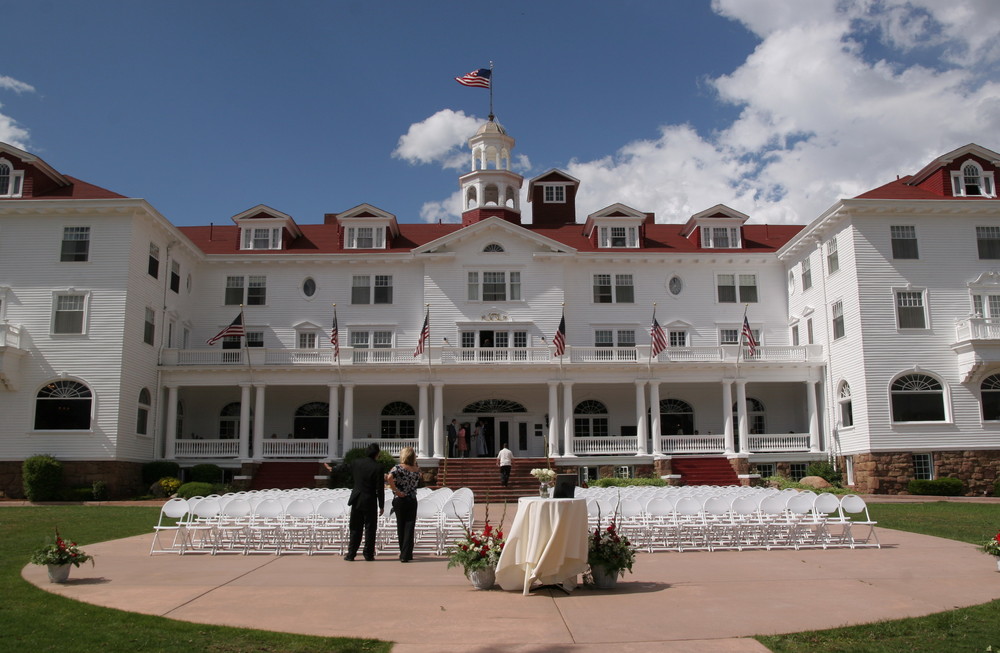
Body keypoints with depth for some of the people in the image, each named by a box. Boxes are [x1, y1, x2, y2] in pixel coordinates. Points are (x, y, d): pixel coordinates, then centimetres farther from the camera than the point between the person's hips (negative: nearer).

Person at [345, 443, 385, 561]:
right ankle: (368, 555, 10)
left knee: (355, 529, 12)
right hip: (370, 501, -3)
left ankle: (351, 554, 13)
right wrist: (381, 506, -3)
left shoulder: (355, 463, -1)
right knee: (370, 529, 7)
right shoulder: (377, 467, -13)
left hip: (356, 500, 4)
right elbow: (379, 489, -12)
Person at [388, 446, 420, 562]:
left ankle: (404, 553, 22)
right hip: (412, 500, 1)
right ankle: (406, 555, -2)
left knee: (400, 526, 12)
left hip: (399, 500, -1)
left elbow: (390, 477, -28)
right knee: (409, 527, 3)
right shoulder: (417, 470, 0)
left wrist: (396, 490, -18)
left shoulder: (398, 468, -9)